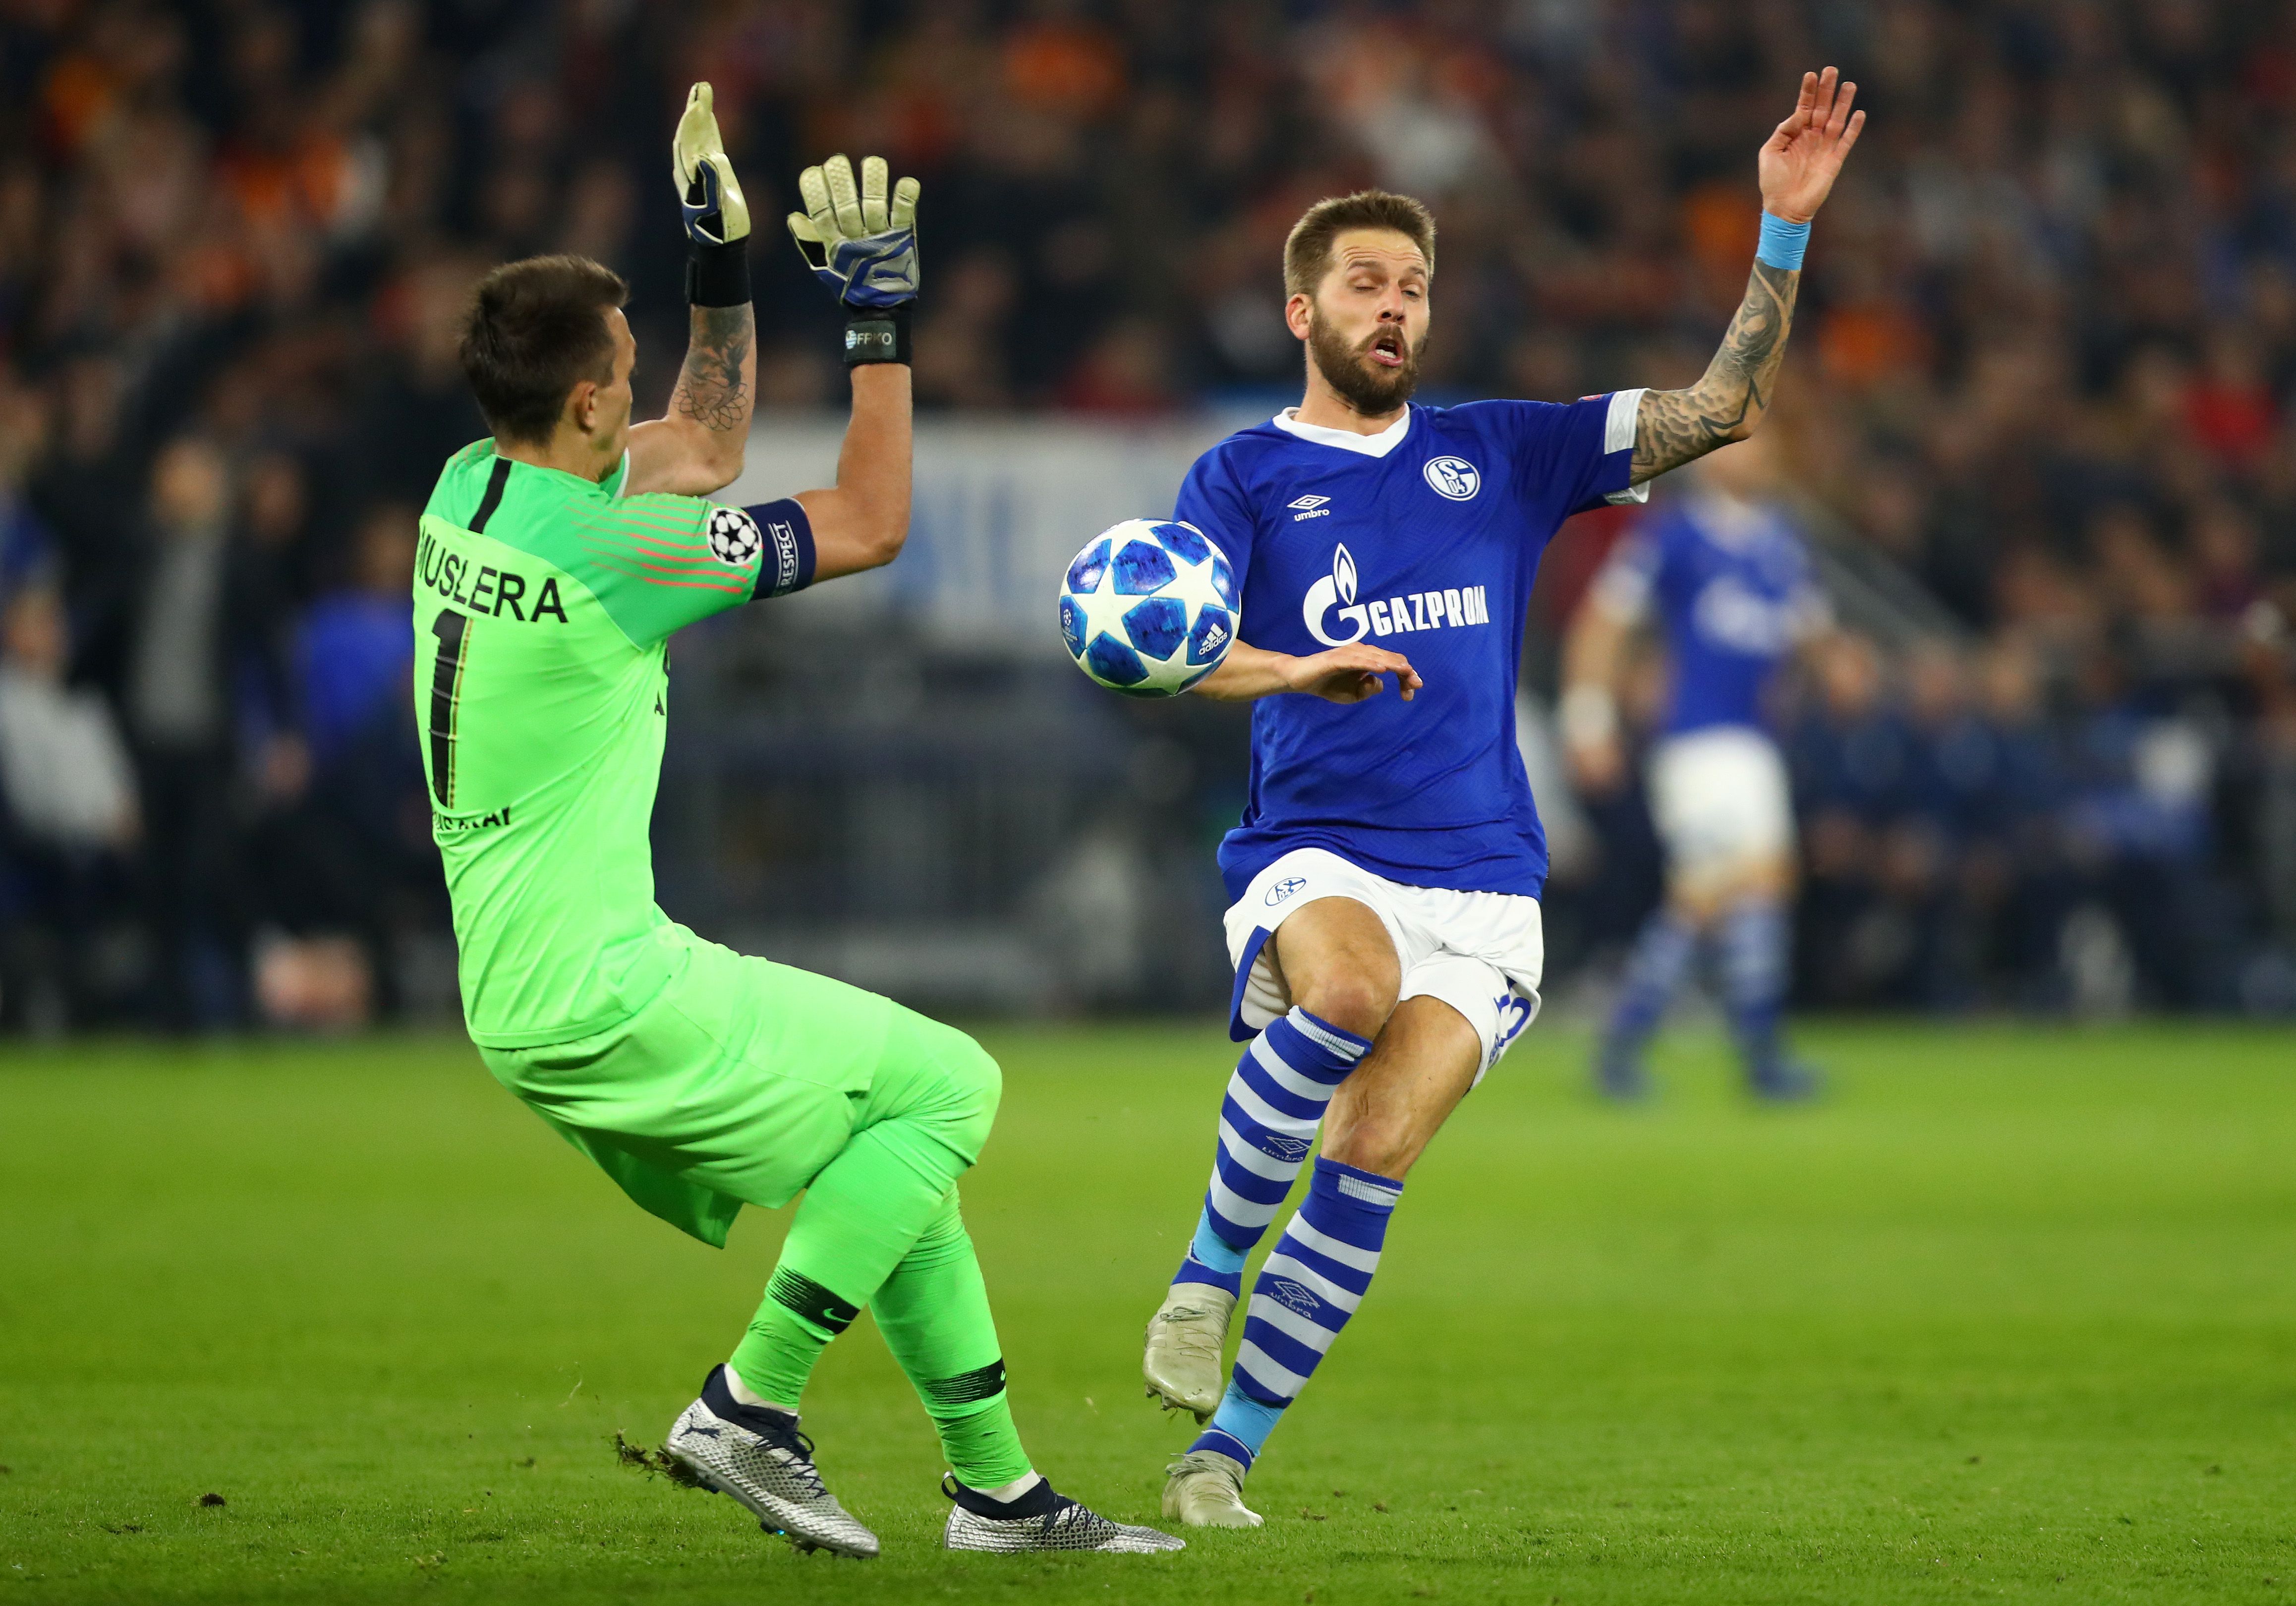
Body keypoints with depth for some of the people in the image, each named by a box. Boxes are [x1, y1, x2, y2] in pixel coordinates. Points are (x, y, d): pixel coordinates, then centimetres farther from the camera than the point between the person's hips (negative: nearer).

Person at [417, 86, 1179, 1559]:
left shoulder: (470, 491, 6)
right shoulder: (608, 548, -20)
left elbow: (705, 449, 25)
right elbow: (872, 523, -8)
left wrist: (725, 271, 19)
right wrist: (879, 315, -4)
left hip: (526, 999, 9)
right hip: (602, 998, -9)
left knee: (903, 1151, 16)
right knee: (947, 1085, -3)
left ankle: (997, 1488, 18)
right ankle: (749, 1407, -4)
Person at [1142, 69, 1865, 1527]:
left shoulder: (1500, 454, 15)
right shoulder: (1246, 478, 8)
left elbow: (1725, 407, 12)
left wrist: (1786, 228, 0)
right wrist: (1301, 670, -28)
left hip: (1482, 886, 2)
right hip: (1313, 860, -2)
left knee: (1374, 1154, -17)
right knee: (1348, 993, -37)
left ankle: (1224, 1453, -6)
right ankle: (1207, 1277, -18)